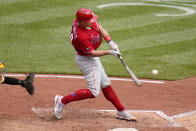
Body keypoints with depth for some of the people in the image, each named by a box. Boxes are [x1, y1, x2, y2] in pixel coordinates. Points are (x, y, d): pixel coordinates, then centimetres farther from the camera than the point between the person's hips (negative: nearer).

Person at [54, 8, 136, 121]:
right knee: (94, 92, -10)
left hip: (92, 60, 10)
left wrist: (110, 42, -14)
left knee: (106, 84, 15)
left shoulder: (83, 21, -11)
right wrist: (109, 52, -24)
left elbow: (100, 29, -1)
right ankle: (62, 101, -4)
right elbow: (92, 53, -24)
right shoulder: (81, 37, -35)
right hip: (86, 60, -10)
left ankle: (121, 111, 24)